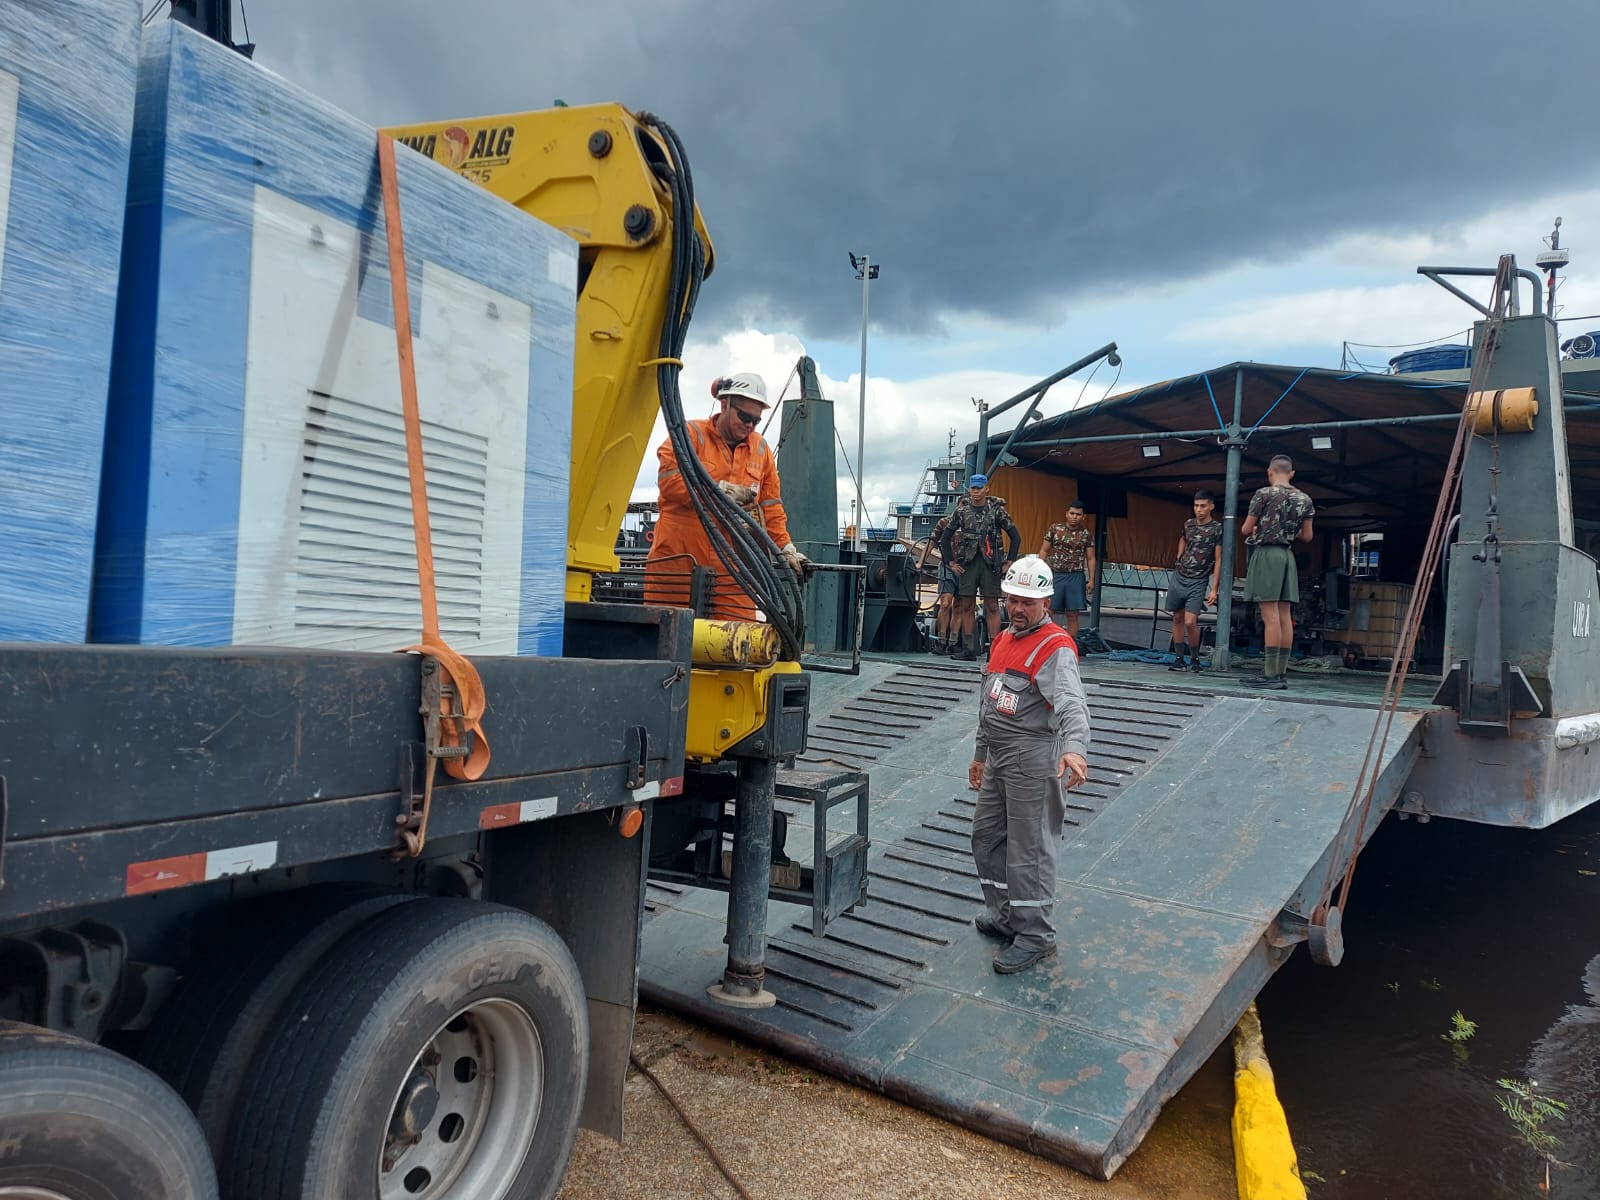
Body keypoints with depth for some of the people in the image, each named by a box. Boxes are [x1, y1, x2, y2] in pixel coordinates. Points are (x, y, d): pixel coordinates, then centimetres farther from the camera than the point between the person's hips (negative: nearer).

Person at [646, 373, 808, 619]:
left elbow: (771, 507, 16)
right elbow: (668, 480, -13)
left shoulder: (761, 449, 14)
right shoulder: (691, 434, 2)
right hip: (678, 558, -3)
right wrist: (721, 491, -17)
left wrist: (786, 548, 9)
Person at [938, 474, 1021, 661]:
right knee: (967, 606, 4)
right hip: (968, 563, 3)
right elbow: (945, 538, 12)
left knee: (992, 606, -2)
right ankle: (968, 649, 9)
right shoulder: (961, 511, 7)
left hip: (990, 563, -3)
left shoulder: (997, 510, 1)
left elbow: (1015, 537, 5)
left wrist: (1008, 562, 0)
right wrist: (951, 562, 6)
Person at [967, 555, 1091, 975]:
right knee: (987, 837, 17)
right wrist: (981, 754, 26)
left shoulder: (1055, 648, -15)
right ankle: (1006, 917, 34)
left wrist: (1074, 747, -49)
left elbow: (1072, 704, -32)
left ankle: (1035, 936, 12)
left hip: (1033, 760, -9)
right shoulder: (1003, 640, 14)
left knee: (1030, 849, -1)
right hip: (998, 758, 9)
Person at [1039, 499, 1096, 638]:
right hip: (1054, 575, -1)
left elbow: (1090, 558, 7)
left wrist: (1091, 580, 1)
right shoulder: (1055, 528, 1)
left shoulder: (1087, 533, 4)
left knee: (1072, 615, 5)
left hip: (1076, 577, 1)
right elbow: (1044, 550, 5)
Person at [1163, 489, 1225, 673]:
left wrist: (1214, 589, -14)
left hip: (1198, 582, -5)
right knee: (1177, 618, 7)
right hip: (1179, 577, 5)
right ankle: (1179, 658, 15)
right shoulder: (1188, 524, 7)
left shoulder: (1217, 529, -8)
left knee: (1190, 622, -13)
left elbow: (1218, 560, -9)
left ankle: (1195, 659, 6)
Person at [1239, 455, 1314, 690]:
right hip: (1287, 555, 6)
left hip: (1266, 553, -6)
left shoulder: (1264, 494, -7)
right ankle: (1281, 673, 7)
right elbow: (1306, 536, 13)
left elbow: (1245, 530, -3)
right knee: (1284, 616, 5)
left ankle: (1271, 674, -11)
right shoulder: (1304, 499, 10)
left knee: (1270, 615, -9)